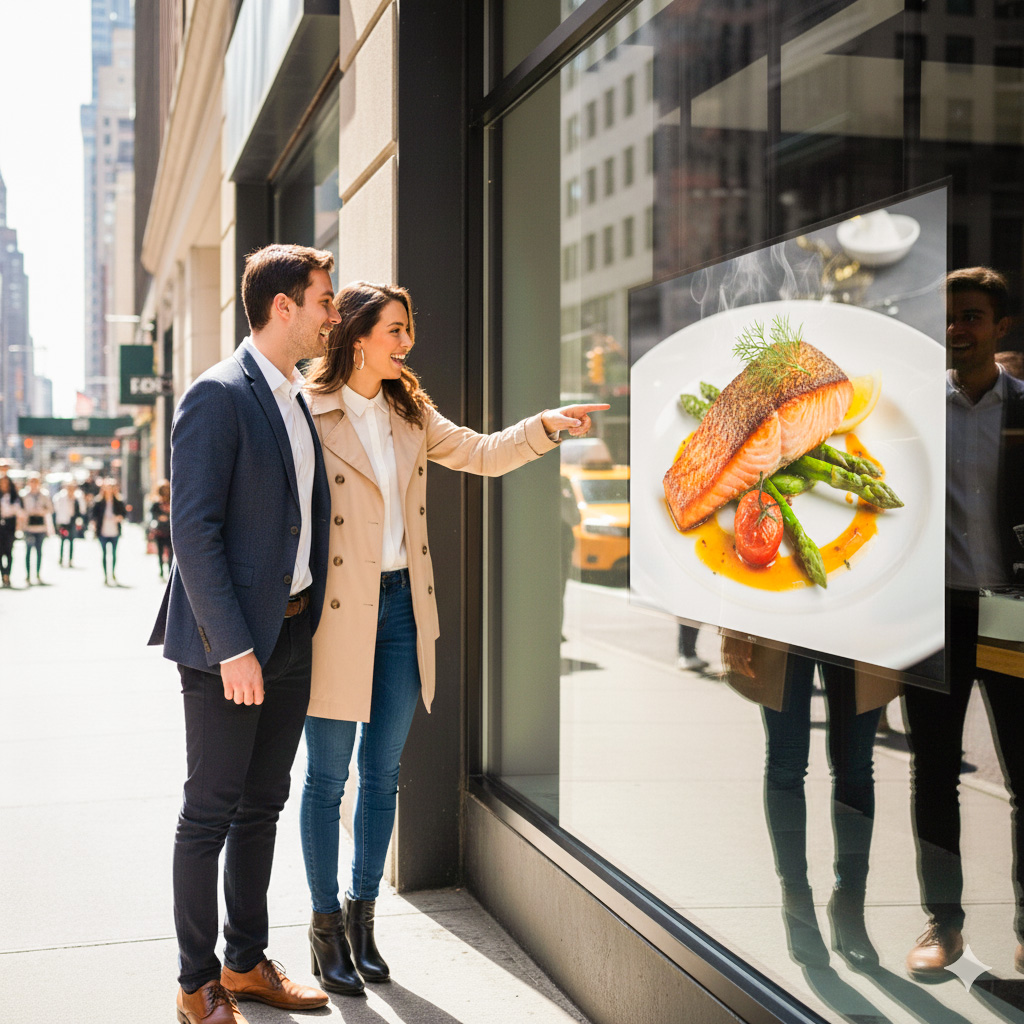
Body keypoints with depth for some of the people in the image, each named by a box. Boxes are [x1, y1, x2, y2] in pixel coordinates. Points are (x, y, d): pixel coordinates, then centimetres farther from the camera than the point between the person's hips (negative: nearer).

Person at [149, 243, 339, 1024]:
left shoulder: (300, 399, 13)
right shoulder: (218, 396, -13)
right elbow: (195, 531, -18)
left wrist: (313, 622, 13)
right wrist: (233, 648, -21)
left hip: (292, 636, 8)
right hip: (228, 642, -8)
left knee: (262, 806, 15)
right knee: (211, 812, 2)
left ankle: (247, 961, 28)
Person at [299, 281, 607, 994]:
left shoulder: (410, 413, 11)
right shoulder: (310, 414, -11)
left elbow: (483, 454, 13)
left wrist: (547, 425, -2)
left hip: (402, 607, 6)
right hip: (340, 611, -6)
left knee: (382, 773, 13)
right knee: (328, 779, 5)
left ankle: (363, 913, 27)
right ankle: (326, 923, 19)